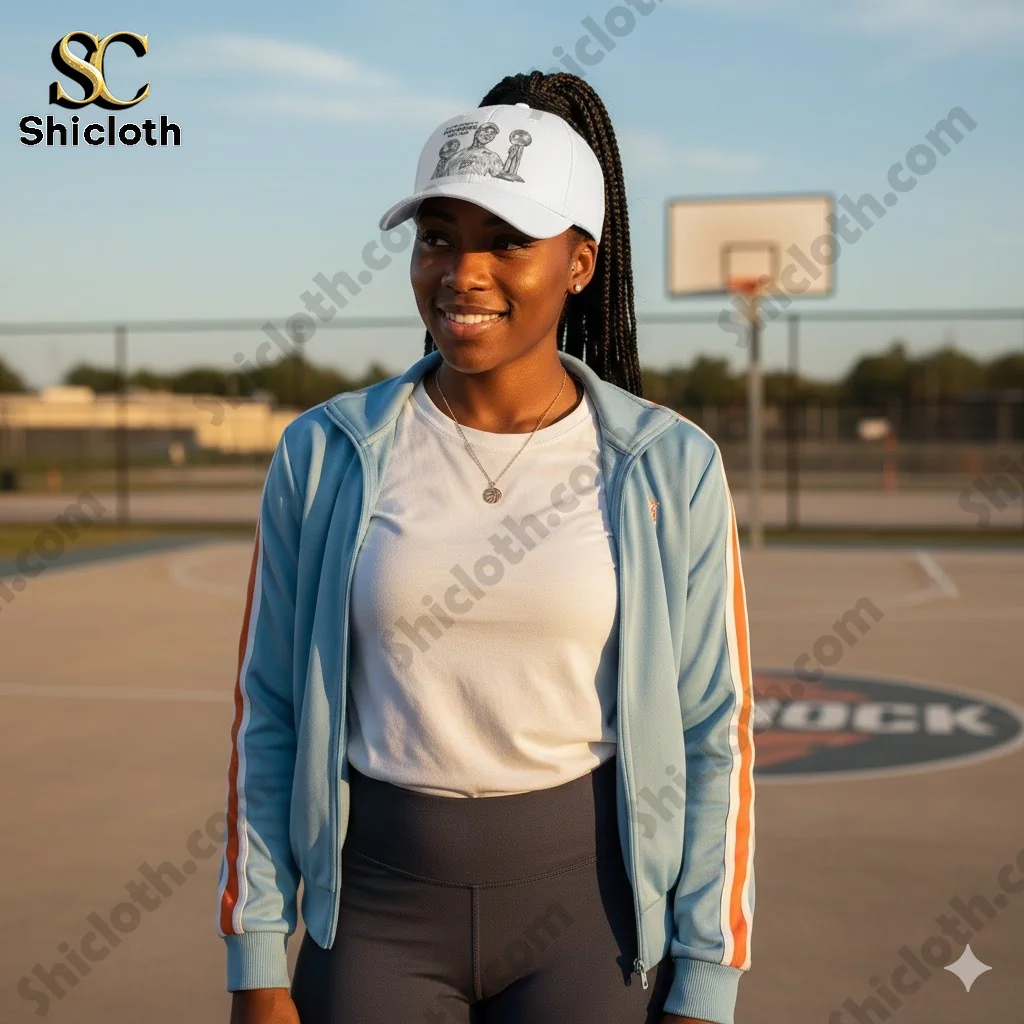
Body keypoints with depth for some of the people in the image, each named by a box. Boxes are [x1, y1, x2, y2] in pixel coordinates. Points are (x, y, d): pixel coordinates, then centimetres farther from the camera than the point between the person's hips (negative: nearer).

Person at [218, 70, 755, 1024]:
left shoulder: (669, 467, -6)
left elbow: (713, 739, -3)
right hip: (380, 908, 1)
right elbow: (269, 718, 1)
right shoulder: (324, 455, -3)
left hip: (588, 908, 0)